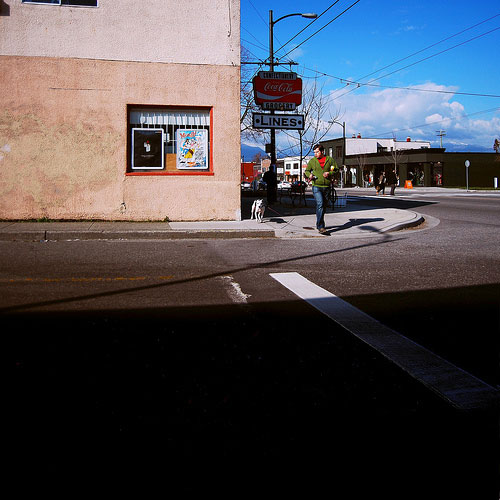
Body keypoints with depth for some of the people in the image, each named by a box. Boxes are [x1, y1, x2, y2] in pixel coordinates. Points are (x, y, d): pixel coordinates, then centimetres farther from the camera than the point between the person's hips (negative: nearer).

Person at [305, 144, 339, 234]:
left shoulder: (330, 159, 8)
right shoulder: (312, 161, 9)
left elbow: (336, 169, 11)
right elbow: (306, 171, 20)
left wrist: (329, 173, -8)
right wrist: (309, 175, -3)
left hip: (327, 187, 2)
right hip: (316, 186, -2)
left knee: (324, 206, 10)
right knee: (320, 204, -18)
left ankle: (318, 224, 29)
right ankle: (321, 226, -20)